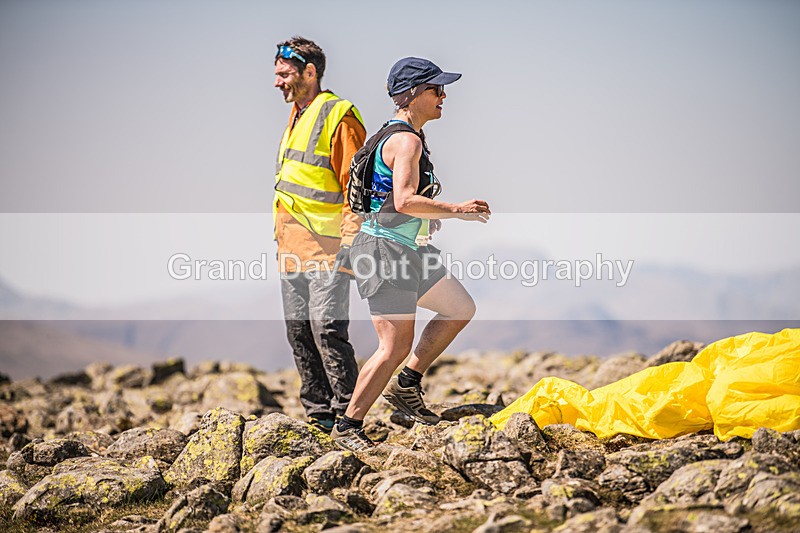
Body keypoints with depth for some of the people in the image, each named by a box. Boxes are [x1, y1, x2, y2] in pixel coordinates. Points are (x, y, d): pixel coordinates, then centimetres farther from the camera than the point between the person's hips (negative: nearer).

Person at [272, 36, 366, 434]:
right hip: (294, 249, 9)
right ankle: (318, 416, 15)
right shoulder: (296, 119, 20)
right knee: (299, 332, 9)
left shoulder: (339, 117, -9)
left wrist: (349, 242, -18)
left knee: (327, 329, -13)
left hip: (327, 247, -9)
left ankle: (345, 417, -8)